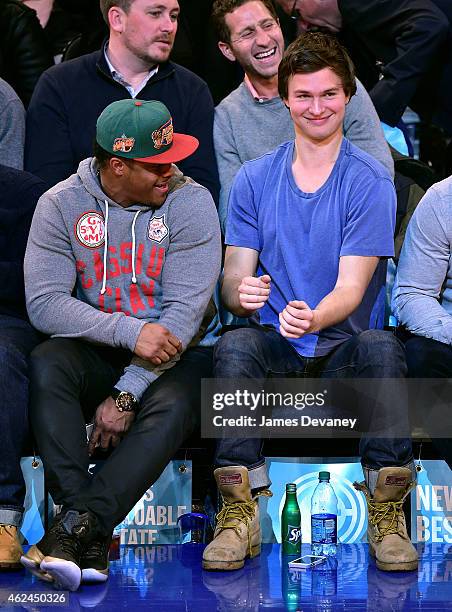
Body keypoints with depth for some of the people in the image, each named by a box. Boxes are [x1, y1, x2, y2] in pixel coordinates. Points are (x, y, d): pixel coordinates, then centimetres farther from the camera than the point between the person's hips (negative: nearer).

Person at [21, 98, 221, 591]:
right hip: (95, 352, 1)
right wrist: (130, 331, -25)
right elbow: (43, 303, -13)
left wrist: (127, 393, -22)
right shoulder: (62, 204, -4)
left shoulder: (190, 202, -7)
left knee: (174, 403, -34)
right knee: (46, 365, -31)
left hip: (172, 353, -1)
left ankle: (76, 528, -39)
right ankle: (89, 545, -38)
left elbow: (184, 311, -14)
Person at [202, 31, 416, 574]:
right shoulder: (254, 179, 7)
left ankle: (386, 515, -27)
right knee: (233, 345, -31)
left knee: (381, 346, -34)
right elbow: (233, 277, 3)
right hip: (275, 349, 2)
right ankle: (239, 514, -26)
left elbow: (351, 289, -11)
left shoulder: (369, 182, -2)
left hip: (343, 348, -2)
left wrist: (314, 318, -35)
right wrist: (241, 293, -24)